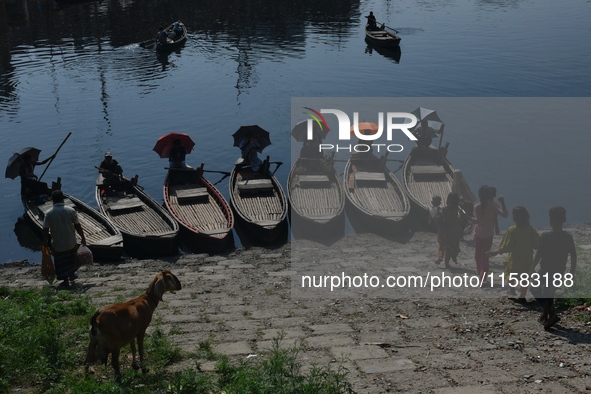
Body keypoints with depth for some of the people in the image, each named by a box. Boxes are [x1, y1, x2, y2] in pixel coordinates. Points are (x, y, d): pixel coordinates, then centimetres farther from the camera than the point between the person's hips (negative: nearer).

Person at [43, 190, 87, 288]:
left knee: (61, 263, 16)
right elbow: (77, 226, -7)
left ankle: (65, 281, 25)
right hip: (71, 243, 1)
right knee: (72, 259, 27)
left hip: (57, 244, -1)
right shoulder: (71, 211, -13)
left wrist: (45, 242, 6)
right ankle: (72, 274, 43)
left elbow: (45, 230, -9)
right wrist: (83, 237, 5)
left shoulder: (49, 214, -13)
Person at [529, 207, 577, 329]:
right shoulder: (568, 237, -3)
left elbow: (538, 255, -16)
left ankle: (551, 314, -3)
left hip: (546, 270, -5)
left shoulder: (545, 236, -17)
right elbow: (573, 256, 1)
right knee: (549, 292, 22)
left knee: (535, 289, 11)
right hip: (559, 271, 5)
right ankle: (545, 316, 34)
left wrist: (531, 271, -8)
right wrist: (572, 273, 11)